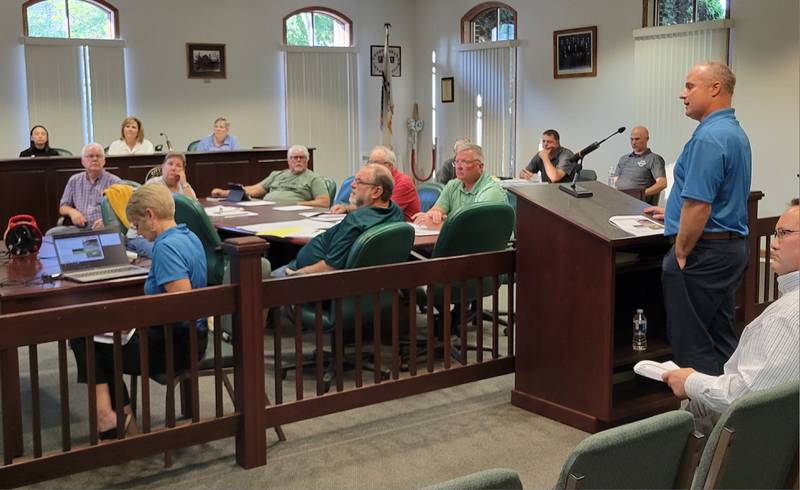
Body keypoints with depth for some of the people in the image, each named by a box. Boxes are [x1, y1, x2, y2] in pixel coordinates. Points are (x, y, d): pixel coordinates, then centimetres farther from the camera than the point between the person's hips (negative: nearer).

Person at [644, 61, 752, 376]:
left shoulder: (709, 137, -19)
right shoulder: (735, 132, 14)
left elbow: (699, 205, -25)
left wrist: (680, 254, -15)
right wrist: (674, 213, 27)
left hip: (703, 251, -10)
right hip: (732, 247, 10)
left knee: (691, 344, -1)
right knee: (721, 340, 15)